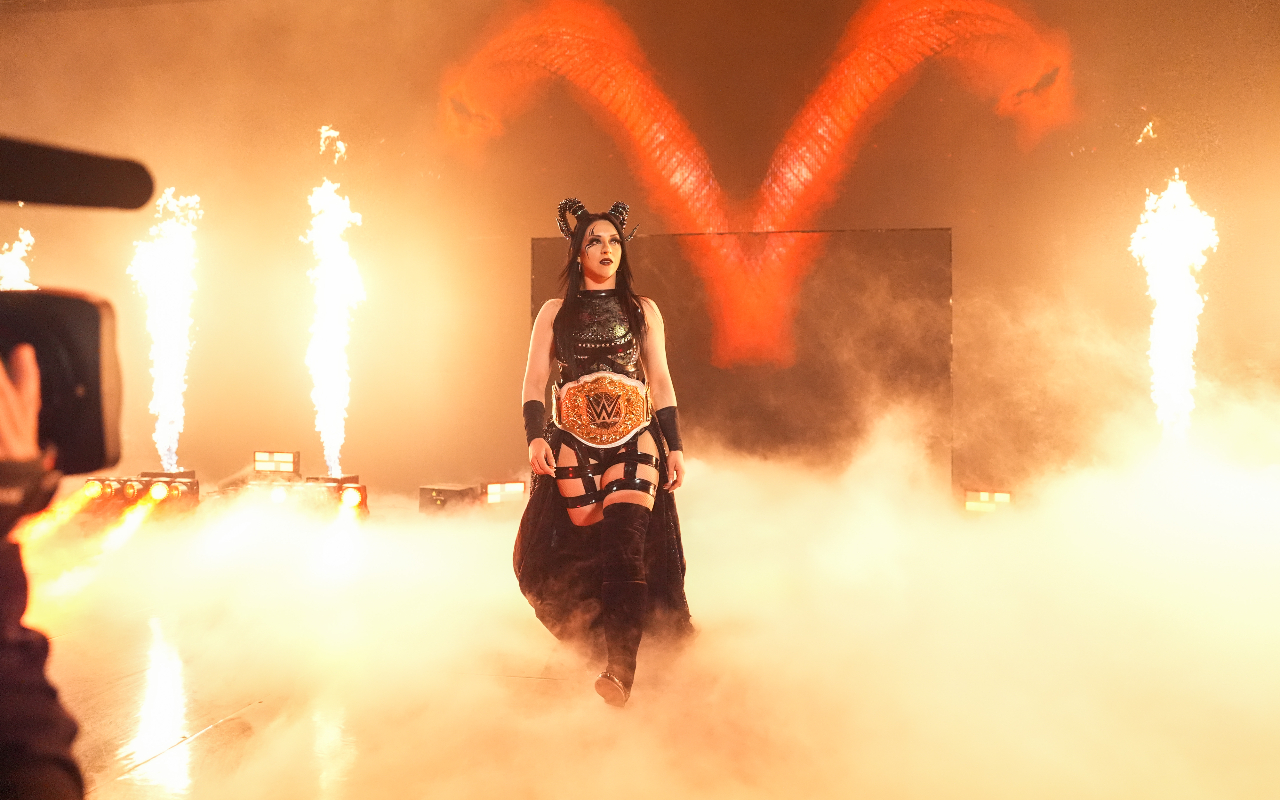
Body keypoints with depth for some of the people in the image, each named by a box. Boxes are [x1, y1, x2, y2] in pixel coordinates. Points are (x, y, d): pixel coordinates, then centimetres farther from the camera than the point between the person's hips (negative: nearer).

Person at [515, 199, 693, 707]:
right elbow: (534, 380, 6)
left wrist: (675, 446, 6)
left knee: (627, 547, -17)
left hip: (634, 440, 0)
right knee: (584, 555, -5)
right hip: (572, 443, 1)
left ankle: (621, 671, -23)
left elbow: (661, 382, 14)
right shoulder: (555, 313, 13)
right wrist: (535, 436, -10)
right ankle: (603, 655, 12)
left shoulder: (643, 311, 15)